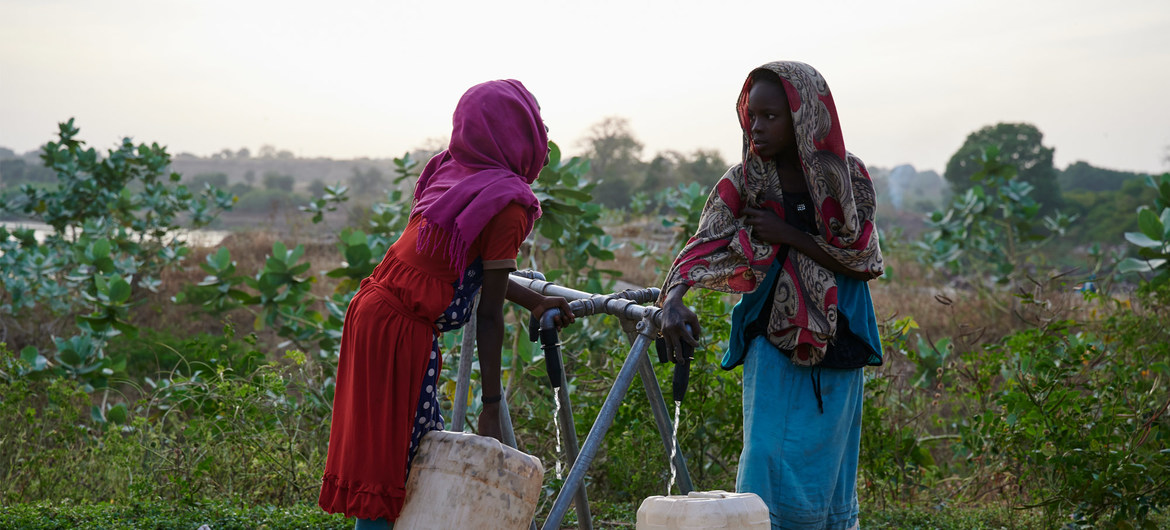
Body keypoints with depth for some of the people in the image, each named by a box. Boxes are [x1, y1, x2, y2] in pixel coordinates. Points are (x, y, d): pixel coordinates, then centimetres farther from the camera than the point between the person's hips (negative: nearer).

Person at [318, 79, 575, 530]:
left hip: (370, 311, 8)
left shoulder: (450, 173, 9)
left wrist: (534, 301, 28)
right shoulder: (507, 204, -13)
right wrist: (491, 409, -7)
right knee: (390, 462, -1)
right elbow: (489, 316, -12)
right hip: (403, 334, -8)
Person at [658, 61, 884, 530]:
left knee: (824, 466, 6)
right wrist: (673, 298, -35)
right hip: (772, 337, 0)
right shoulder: (744, 181, -4)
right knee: (769, 460, -6)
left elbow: (863, 259, -6)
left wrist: (790, 236, -16)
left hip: (834, 337, 0)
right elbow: (703, 245, -15)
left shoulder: (847, 176, -4)